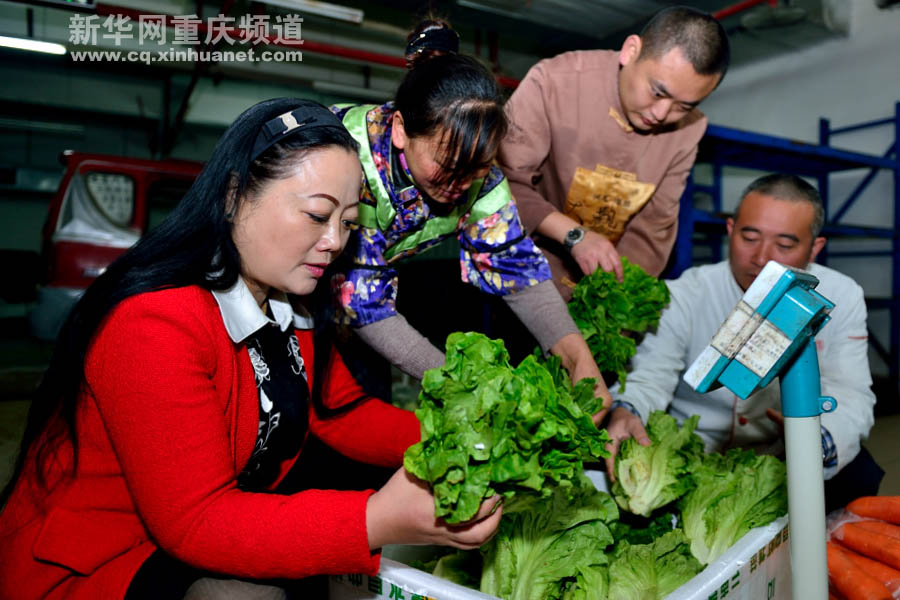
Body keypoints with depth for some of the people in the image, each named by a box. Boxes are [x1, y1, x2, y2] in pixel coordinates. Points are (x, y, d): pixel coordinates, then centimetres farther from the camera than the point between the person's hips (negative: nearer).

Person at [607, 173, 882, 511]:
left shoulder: (841, 299, -2)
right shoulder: (684, 297, -10)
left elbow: (851, 395, -7)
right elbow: (649, 377, -16)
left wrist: (820, 442, -31)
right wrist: (625, 412, -41)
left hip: (788, 460, 2)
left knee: (857, 475, -25)